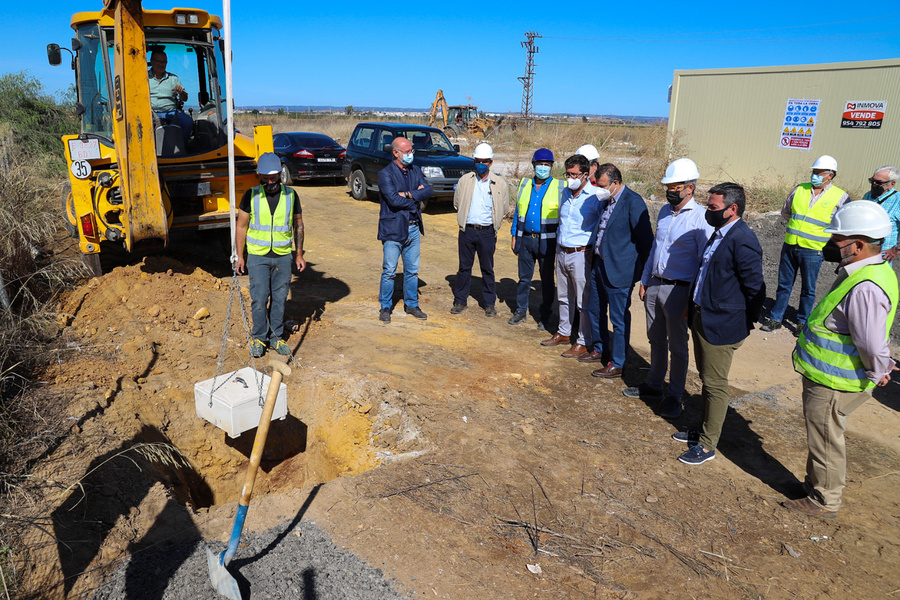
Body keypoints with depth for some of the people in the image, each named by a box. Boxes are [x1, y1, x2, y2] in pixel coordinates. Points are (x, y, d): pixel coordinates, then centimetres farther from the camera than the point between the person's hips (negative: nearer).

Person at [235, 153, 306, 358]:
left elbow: (298, 225, 10)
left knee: (279, 298, 7)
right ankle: (259, 338, 15)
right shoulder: (251, 195, -2)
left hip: (283, 256, 2)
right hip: (258, 256, -1)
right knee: (259, 299, -2)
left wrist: (299, 254, 6)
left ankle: (275, 337, 21)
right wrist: (240, 257, -2)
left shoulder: (290, 195, 2)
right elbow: (241, 226, 2)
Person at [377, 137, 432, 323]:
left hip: (413, 229, 6)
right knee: (389, 271, 1)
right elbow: (393, 199, -22)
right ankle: (385, 307, 15)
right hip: (393, 229, -5)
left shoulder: (415, 171, 10)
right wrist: (416, 198, -8)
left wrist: (407, 194, -16)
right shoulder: (385, 174, -9)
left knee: (412, 270, 12)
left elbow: (428, 191, -4)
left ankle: (411, 304, 26)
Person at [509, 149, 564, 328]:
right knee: (524, 277, 11)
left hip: (547, 241, -3)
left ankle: (544, 316, 18)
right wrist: (514, 236, 10)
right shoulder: (524, 185, 8)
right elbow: (517, 211, 13)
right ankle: (521, 310, 26)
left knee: (547, 280, 7)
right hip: (525, 239, 3)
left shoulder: (560, 187, -3)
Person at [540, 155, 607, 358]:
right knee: (564, 297, 18)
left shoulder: (595, 196, -12)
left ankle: (583, 342, 9)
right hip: (561, 252, 7)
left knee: (584, 301, 0)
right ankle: (563, 333, 33)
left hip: (581, 254, -7)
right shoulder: (565, 193, 10)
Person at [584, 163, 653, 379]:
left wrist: (638, 268, -9)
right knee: (595, 310, 20)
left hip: (619, 271, -9)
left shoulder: (633, 202, -18)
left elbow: (645, 238, -15)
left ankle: (617, 365, 13)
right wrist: (593, 248, 14)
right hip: (599, 265, 9)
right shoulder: (605, 200, 8)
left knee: (619, 318, 2)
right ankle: (599, 350, 39)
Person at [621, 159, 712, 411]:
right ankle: (653, 384, 33)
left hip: (678, 290, -7)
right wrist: (644, 281, 16)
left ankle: (674, 397, 18)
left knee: (677, 346, 5)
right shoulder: (664, 211, 8)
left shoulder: (701, 218, -15)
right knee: (656, 339, 18)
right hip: (654, 285, 7)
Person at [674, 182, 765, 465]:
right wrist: (694, 308, 15)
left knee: (715, 385, 4)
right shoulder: (719, 233, 9)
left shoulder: (742, 240, -20)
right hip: (701, 318, 9)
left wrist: (742, 324, -10)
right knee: (706, 379, 21)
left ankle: (707, 445, 17)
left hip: (721, 326, -9)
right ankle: (705, 430, 37)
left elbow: (755, 290, -19)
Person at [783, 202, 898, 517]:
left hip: (832, 385, -10)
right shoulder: (863, 272, 4)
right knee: (823, 437, 25)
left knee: (825, 441, 8)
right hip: (825, 376, 10)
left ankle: (824, 501, 27)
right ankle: (814, 483, 43)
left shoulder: (866, 289, -31)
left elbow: (872, 344, -29)